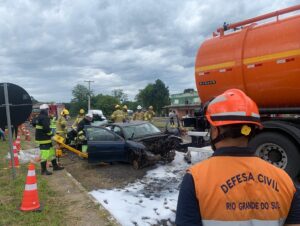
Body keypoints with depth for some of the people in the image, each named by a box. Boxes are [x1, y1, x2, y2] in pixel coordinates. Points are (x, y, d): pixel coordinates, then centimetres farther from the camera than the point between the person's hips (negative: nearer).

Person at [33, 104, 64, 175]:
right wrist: (51, 134, -10)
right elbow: (46, 128, -28)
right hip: (43, 139, -11)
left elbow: (34, 124, 25)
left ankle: (55, 166, 28)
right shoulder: (44, 118, -19)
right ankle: (43, 170, 3)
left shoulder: (39, 117, 14)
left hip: (41, 137, 11)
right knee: (44, 154, -5)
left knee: (52, 151, 18)